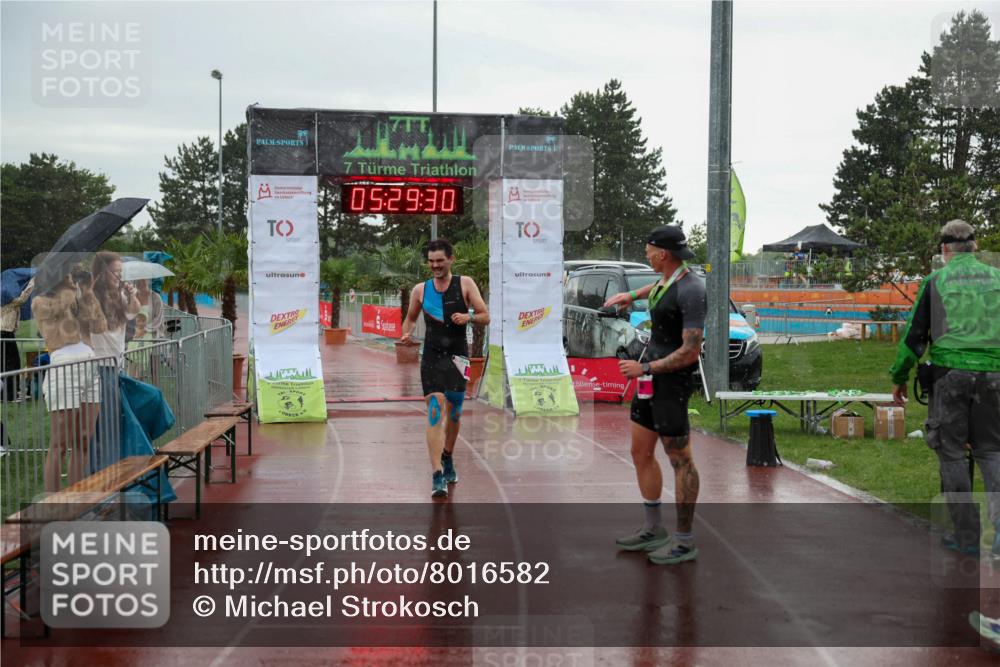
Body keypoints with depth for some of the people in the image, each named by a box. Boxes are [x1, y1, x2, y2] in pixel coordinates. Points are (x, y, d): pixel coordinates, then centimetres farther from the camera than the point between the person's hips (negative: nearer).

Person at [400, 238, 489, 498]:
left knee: (453, 412, 8)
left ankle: (447, 459, 34)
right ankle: (437, 475, -15)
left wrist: (469, 317, -19)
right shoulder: (420, 290, 7)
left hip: (457, 355, 0)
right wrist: (406, 333, 1)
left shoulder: (465, 284, 1)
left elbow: (485, 316, 2)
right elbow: (411, 317, 22)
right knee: (435, 413, -11)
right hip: (431, 357, 0)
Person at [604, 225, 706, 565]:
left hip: (672, 380, -10)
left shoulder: (691, 290, -20)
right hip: (650, 375, 10)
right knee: (641, 453, 14)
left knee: (679, 458, -1)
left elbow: (691, 352, -23)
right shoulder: (669, 278, 8)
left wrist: (644, 368, -18)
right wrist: (632, 295, 34)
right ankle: (653, 530, 27)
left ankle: (685, 542, 9)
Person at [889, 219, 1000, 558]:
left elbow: (914, 334, 3)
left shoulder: (936, 281, 3)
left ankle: (967, 536, 9)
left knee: (952, 452, 6)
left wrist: (899, 377, 12)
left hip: (950, 373, -2)